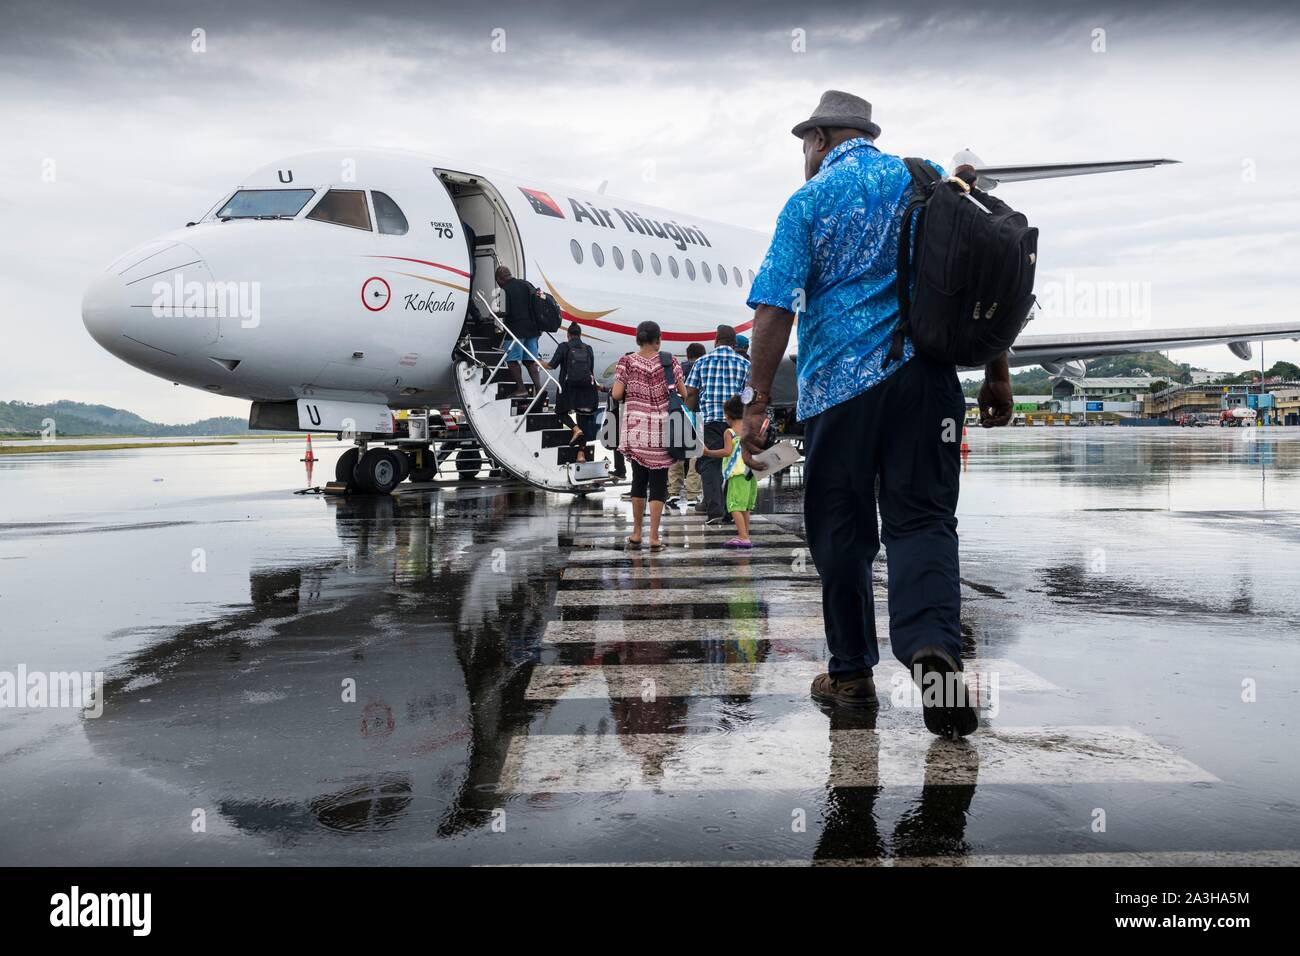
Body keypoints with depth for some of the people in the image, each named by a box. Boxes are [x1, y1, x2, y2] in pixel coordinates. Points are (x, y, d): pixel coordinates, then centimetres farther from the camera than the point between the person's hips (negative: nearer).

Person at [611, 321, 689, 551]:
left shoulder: (626, 362, 1)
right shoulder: (670, 362, 0)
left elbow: (616, 395, -5)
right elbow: (683, 394, 0)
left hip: (635, 427, 2)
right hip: (661, 428, -2)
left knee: (639, 478, 14)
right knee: (658, 481, 3)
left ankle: (636, 533, 18)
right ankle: (654, 536, -1)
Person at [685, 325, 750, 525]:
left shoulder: (702, 362, 9)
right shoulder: (744, 363, 9)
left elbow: (691, 394, 6)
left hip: (708, 419, -1)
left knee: (710, 463, -1)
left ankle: (714, 510, -13)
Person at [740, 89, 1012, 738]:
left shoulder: (809, 201, 3)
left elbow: (776, 308, -6)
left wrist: (756, 401, -4)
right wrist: (997, 373, 13)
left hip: (838, 382, -2)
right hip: (926, 376, 2)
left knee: (842, 532, 8)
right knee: (923, 518, 2)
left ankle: (852, 674, 16)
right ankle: (934, 645, -22)